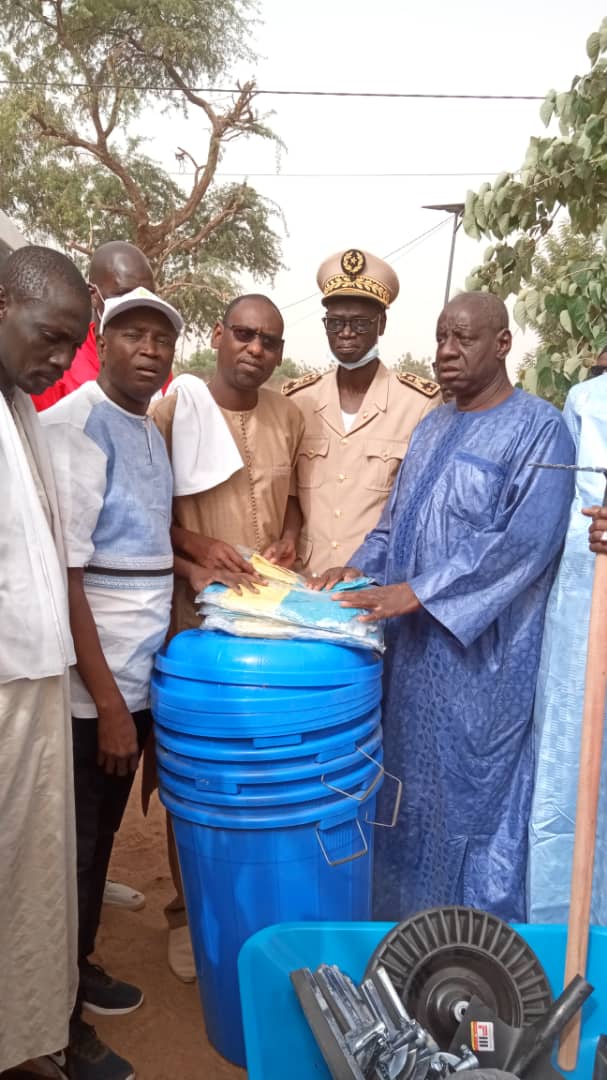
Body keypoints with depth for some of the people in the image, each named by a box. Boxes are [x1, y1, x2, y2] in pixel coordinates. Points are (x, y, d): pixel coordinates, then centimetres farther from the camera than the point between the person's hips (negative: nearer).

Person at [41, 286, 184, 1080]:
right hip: (88, 689, -8)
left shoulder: (153, 433, 11)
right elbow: (60, 574, -20)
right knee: (72, 850, 7)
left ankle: (82, 966, 41)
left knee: (102, 839, 21)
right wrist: (106, 699, -20)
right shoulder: (73, 426, -15)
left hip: (138, 677, 8)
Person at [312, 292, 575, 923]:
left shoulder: (538, 429, -8)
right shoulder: (433, 427, 14)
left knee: (474, 789, 4)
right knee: (408, 785, 15)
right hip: (413, 648, 7)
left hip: (482, 654, -6)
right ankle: (403, 911, 34)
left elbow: (527, 538, -19)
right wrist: (360, 570, 0)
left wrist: (417, 590, -23)